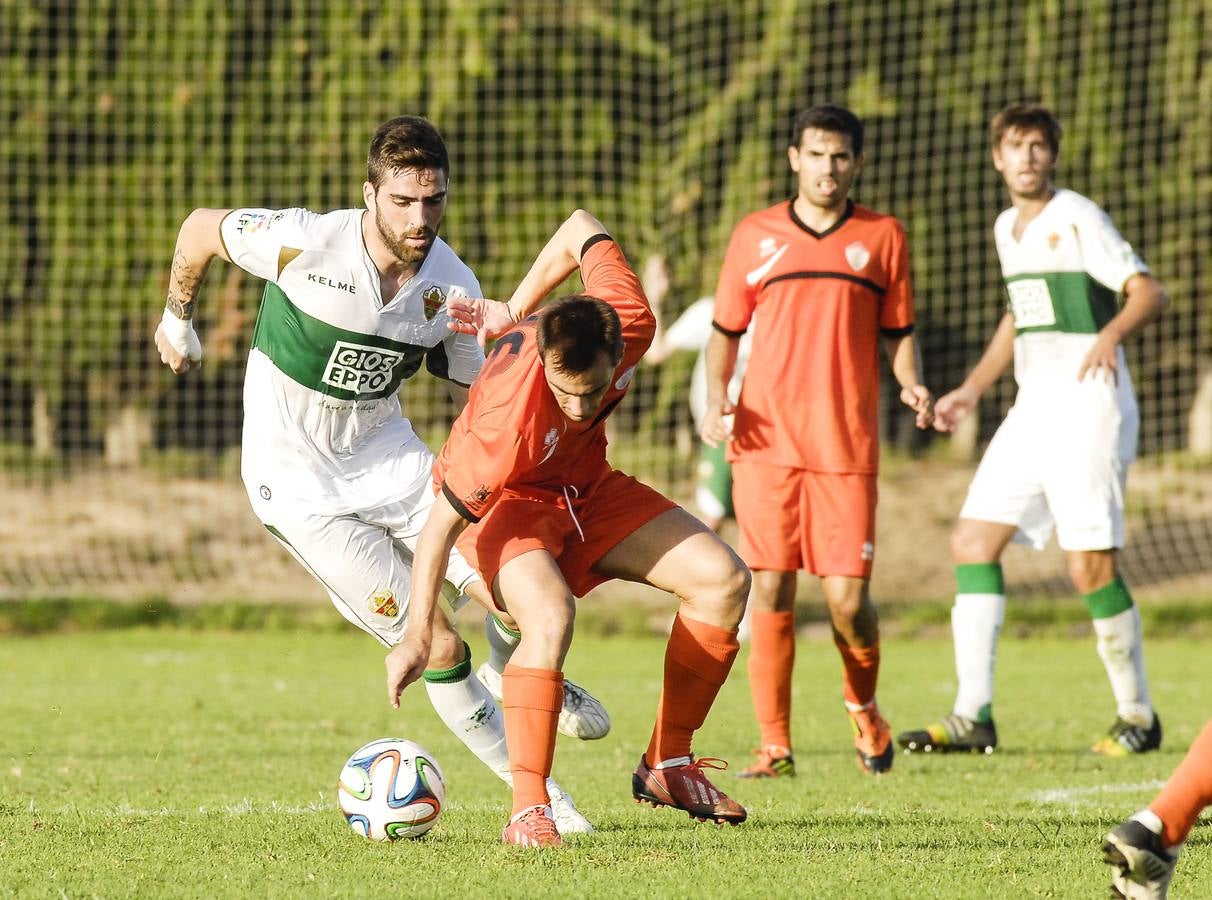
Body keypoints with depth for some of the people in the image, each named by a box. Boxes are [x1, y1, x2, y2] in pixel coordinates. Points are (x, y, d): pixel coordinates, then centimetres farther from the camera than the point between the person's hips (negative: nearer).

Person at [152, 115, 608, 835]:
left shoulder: (454, 286, -9)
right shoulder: (308, 243, -23)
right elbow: (201, 229, -4)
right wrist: (178, 321, 11)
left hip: (390, 457, 4)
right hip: (300, 483, -4)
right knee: (439, 649, -11)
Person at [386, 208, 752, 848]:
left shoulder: (630, 325, -28)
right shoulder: (510, 418, -41)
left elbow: (582, 230, -8)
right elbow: (440, 525, -29)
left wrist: (516, 310, 3)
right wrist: (417, 637, -25)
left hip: (585, 487, 6)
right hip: (503, 503, -6)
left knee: (723, 579, -7)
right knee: (549, 614, -37)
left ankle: (667, 765, 5)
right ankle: (528, 810, -29)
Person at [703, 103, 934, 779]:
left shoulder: (884, 237, 9)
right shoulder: (755, 236, 9)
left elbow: (899, 332, 14)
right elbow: (727, 330, 14)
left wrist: (913, 386, -5)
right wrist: (716, 400, -1)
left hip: (847, 445, 0)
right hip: (766, 441, 0)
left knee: (848, 598, -5)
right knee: (770, 590, -4)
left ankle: (865, 709, 24)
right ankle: (775, 744, 4)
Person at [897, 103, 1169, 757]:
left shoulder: (1076, 218, -8)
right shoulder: (1007, 228, 16)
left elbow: (1148, 291, -15)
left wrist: (1110, 334, -34)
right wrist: (971, 391, 26)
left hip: (1088, 404, -8)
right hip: (1032, 409, 8)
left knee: (1090, 564, -11)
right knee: (973, 540, -1)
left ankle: (1138, 715, 4)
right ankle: (973, 716, -1)